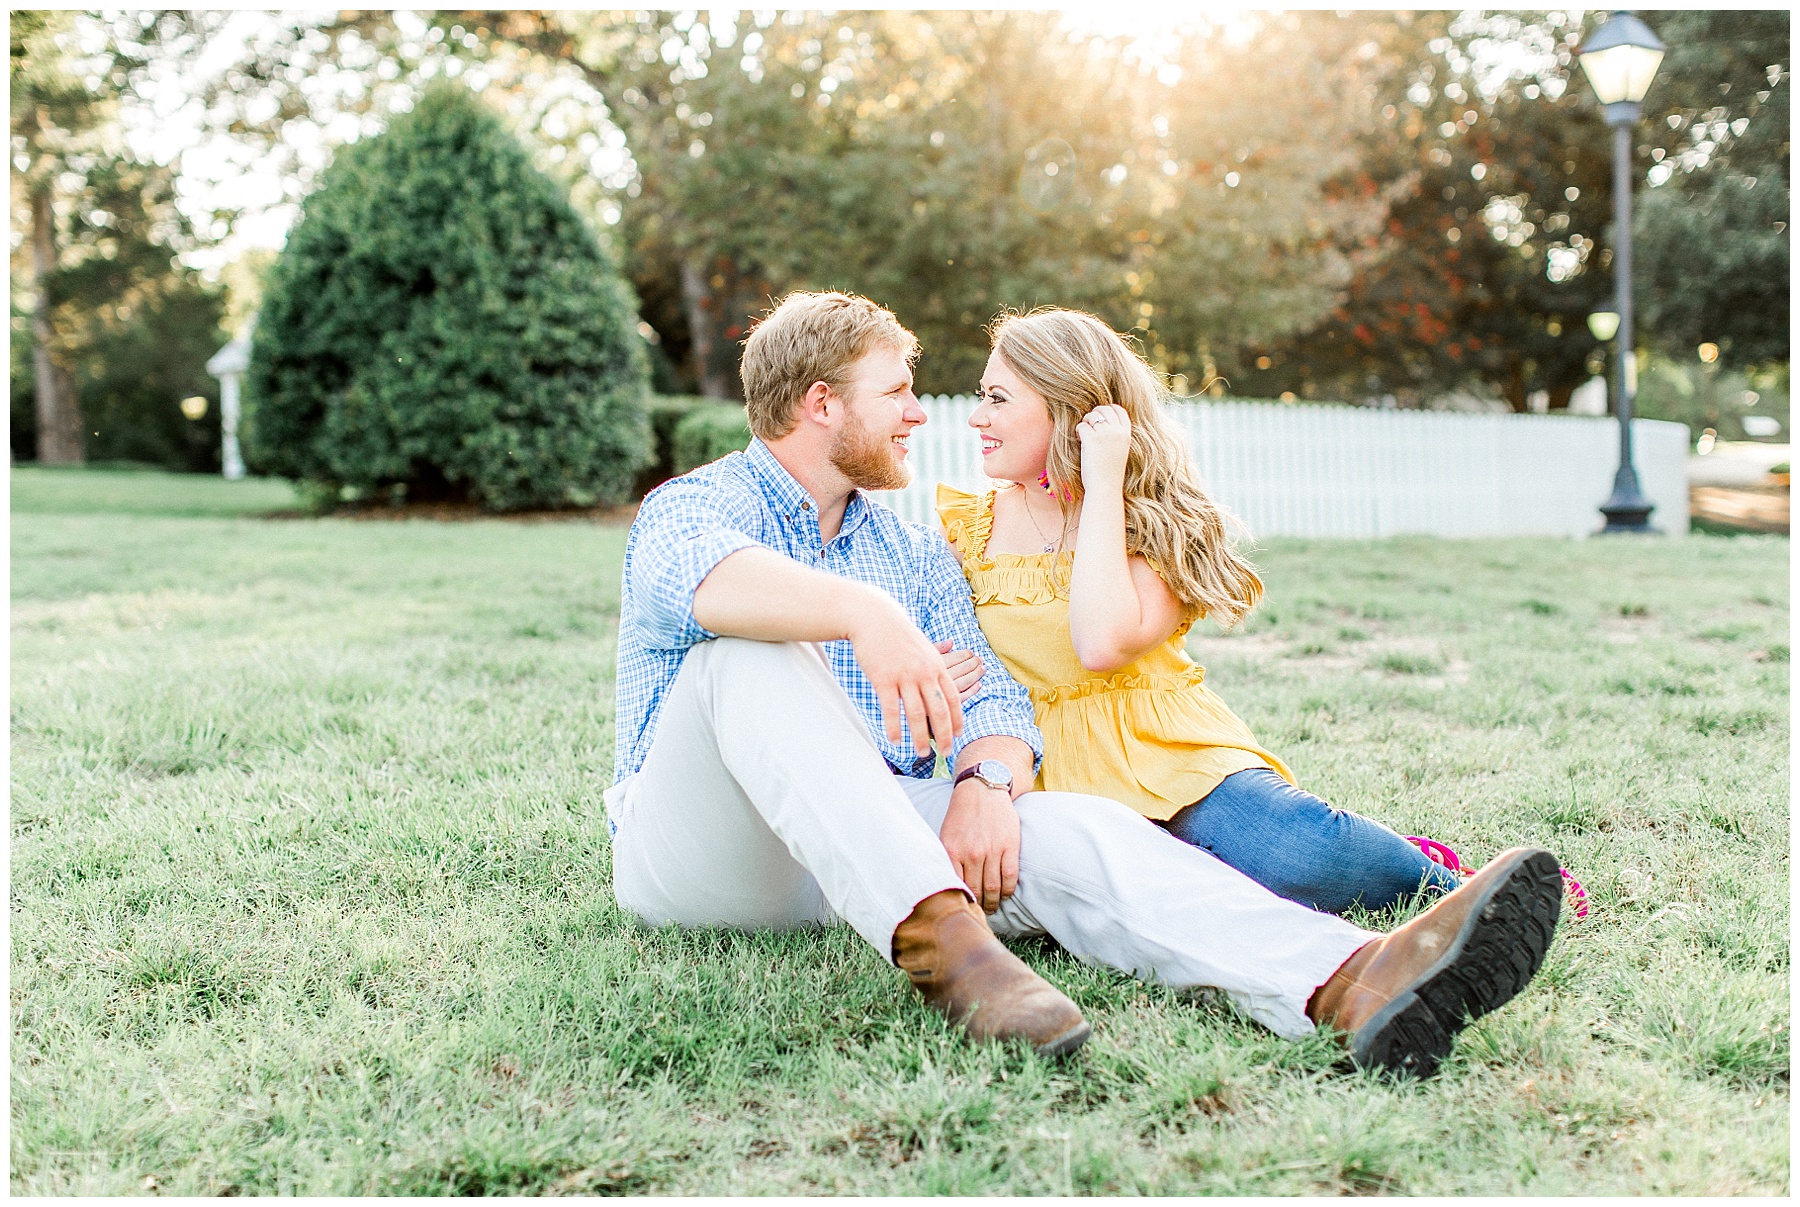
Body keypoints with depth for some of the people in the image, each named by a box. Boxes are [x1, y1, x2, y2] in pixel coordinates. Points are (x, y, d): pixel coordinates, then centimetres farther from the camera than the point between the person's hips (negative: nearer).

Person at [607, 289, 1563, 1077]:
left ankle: (1351, 985, -47)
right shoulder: (693, 506, 2)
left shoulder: (917, 554, 20)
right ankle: (940, 938, -48)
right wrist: (863, 610, -46)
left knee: (1070, 829, -24)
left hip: (870, 848, 4)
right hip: (697, 856, -3)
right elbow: (708, 579, -26)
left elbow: (992, 698, 5)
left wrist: (986, 782, -20)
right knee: (754, 654, -32)